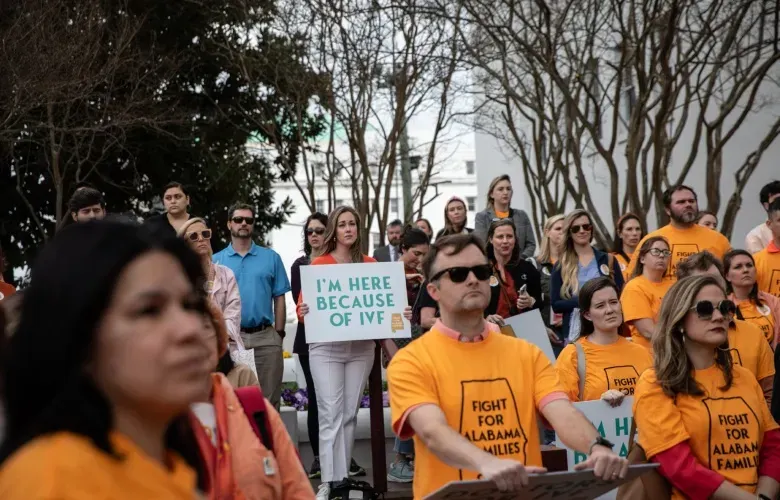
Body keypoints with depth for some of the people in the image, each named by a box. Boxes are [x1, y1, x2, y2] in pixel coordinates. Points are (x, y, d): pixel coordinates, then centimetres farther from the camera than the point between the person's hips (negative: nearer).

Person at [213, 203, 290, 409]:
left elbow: (279, 299, 6)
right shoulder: (216, 261, 6)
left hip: (265, 337, 0)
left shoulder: (271, 258, 7)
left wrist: (278, 334, 0)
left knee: (268, 399, 4)